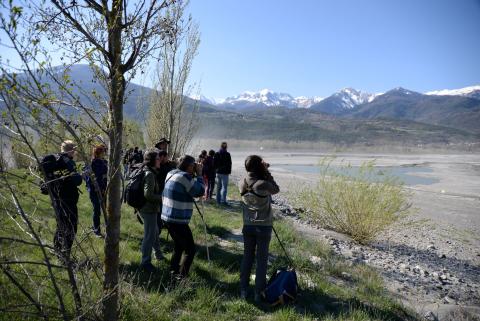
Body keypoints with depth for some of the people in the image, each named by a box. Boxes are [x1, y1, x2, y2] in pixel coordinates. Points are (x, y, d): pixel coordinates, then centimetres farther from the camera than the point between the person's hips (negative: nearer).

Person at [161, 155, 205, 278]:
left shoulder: (171, 174, 11)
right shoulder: (185, 176, -16)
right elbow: (199, 191, -13)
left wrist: (195, 175, 11)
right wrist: (199, 174, -6)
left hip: (167, 217, 9)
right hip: (178, 220, -9)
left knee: (178, 245, 24)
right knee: (190, 249, 0)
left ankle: (173, 271, 32)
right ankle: (181, 276, 1)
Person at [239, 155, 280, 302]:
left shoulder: (242, 183, -5)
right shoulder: (263, 184, -19)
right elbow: (276, 190, -1)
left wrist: (263, 174, 4)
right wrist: (267, 174, -3)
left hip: (248, 226, 4)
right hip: (264, 227, -4)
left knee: (247, 257, 15)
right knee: (262, 259, 7)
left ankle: (243, 290, 21)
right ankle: (258, 293, 14)